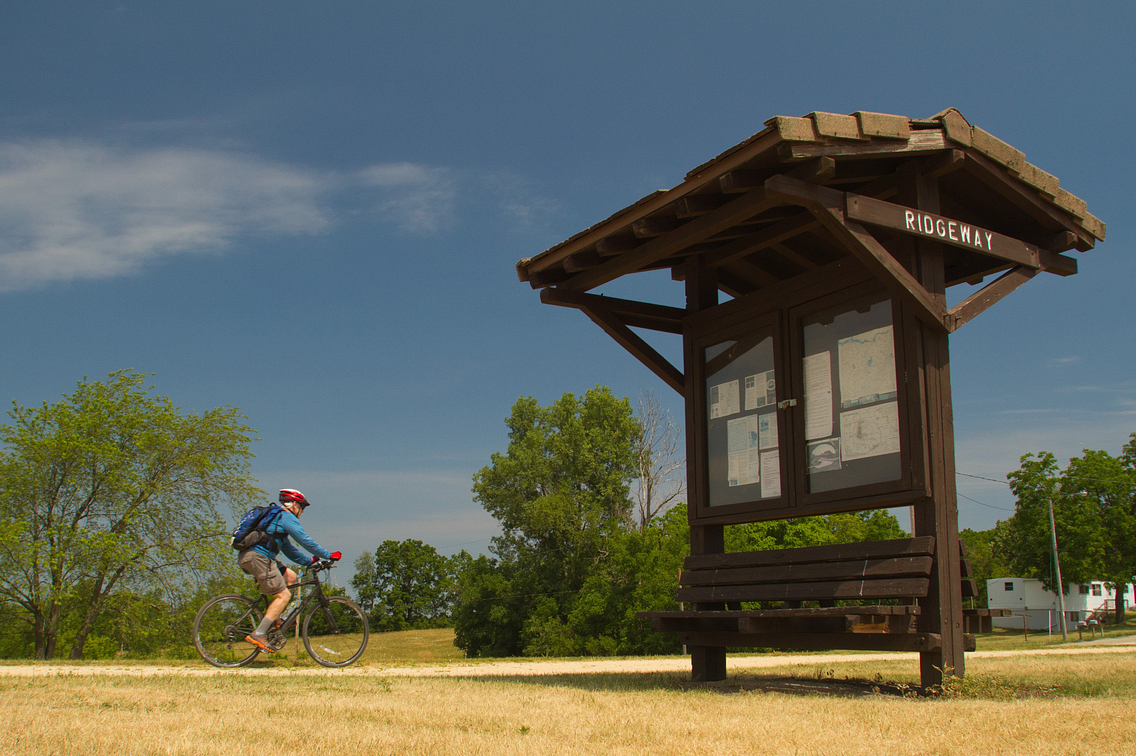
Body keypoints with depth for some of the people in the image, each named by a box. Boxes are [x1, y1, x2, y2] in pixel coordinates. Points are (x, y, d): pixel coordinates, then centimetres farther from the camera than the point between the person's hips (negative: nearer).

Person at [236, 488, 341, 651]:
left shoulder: (276, 516, 30)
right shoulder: (287, 517, -1)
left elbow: (289, 549, 32)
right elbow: (305, 540, -7)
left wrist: (309, 560, 30)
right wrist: (328, 555, -1)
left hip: (245, 557, 10)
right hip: (257, 557, -10)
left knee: (290, 577, 16)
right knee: (284, 595, -8)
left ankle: (274, 617, 9)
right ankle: (258, 634, -15)